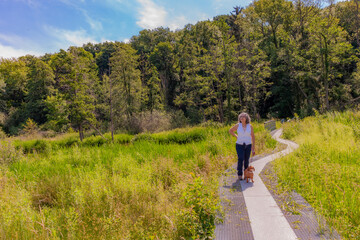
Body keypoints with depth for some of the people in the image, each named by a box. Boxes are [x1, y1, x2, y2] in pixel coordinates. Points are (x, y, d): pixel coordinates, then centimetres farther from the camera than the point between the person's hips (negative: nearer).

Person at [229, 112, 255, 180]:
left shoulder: (250, 126, -4)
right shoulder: (238, 125, -6)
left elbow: (253, 137, 0)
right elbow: (230, 131, 10)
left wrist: (253, 148, -2)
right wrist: (236, 136, 2)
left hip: (248, 145, 1)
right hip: (239, 145, -1)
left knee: (246, 160, 8)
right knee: (240, 159, -18)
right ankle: (239, 175, -10)